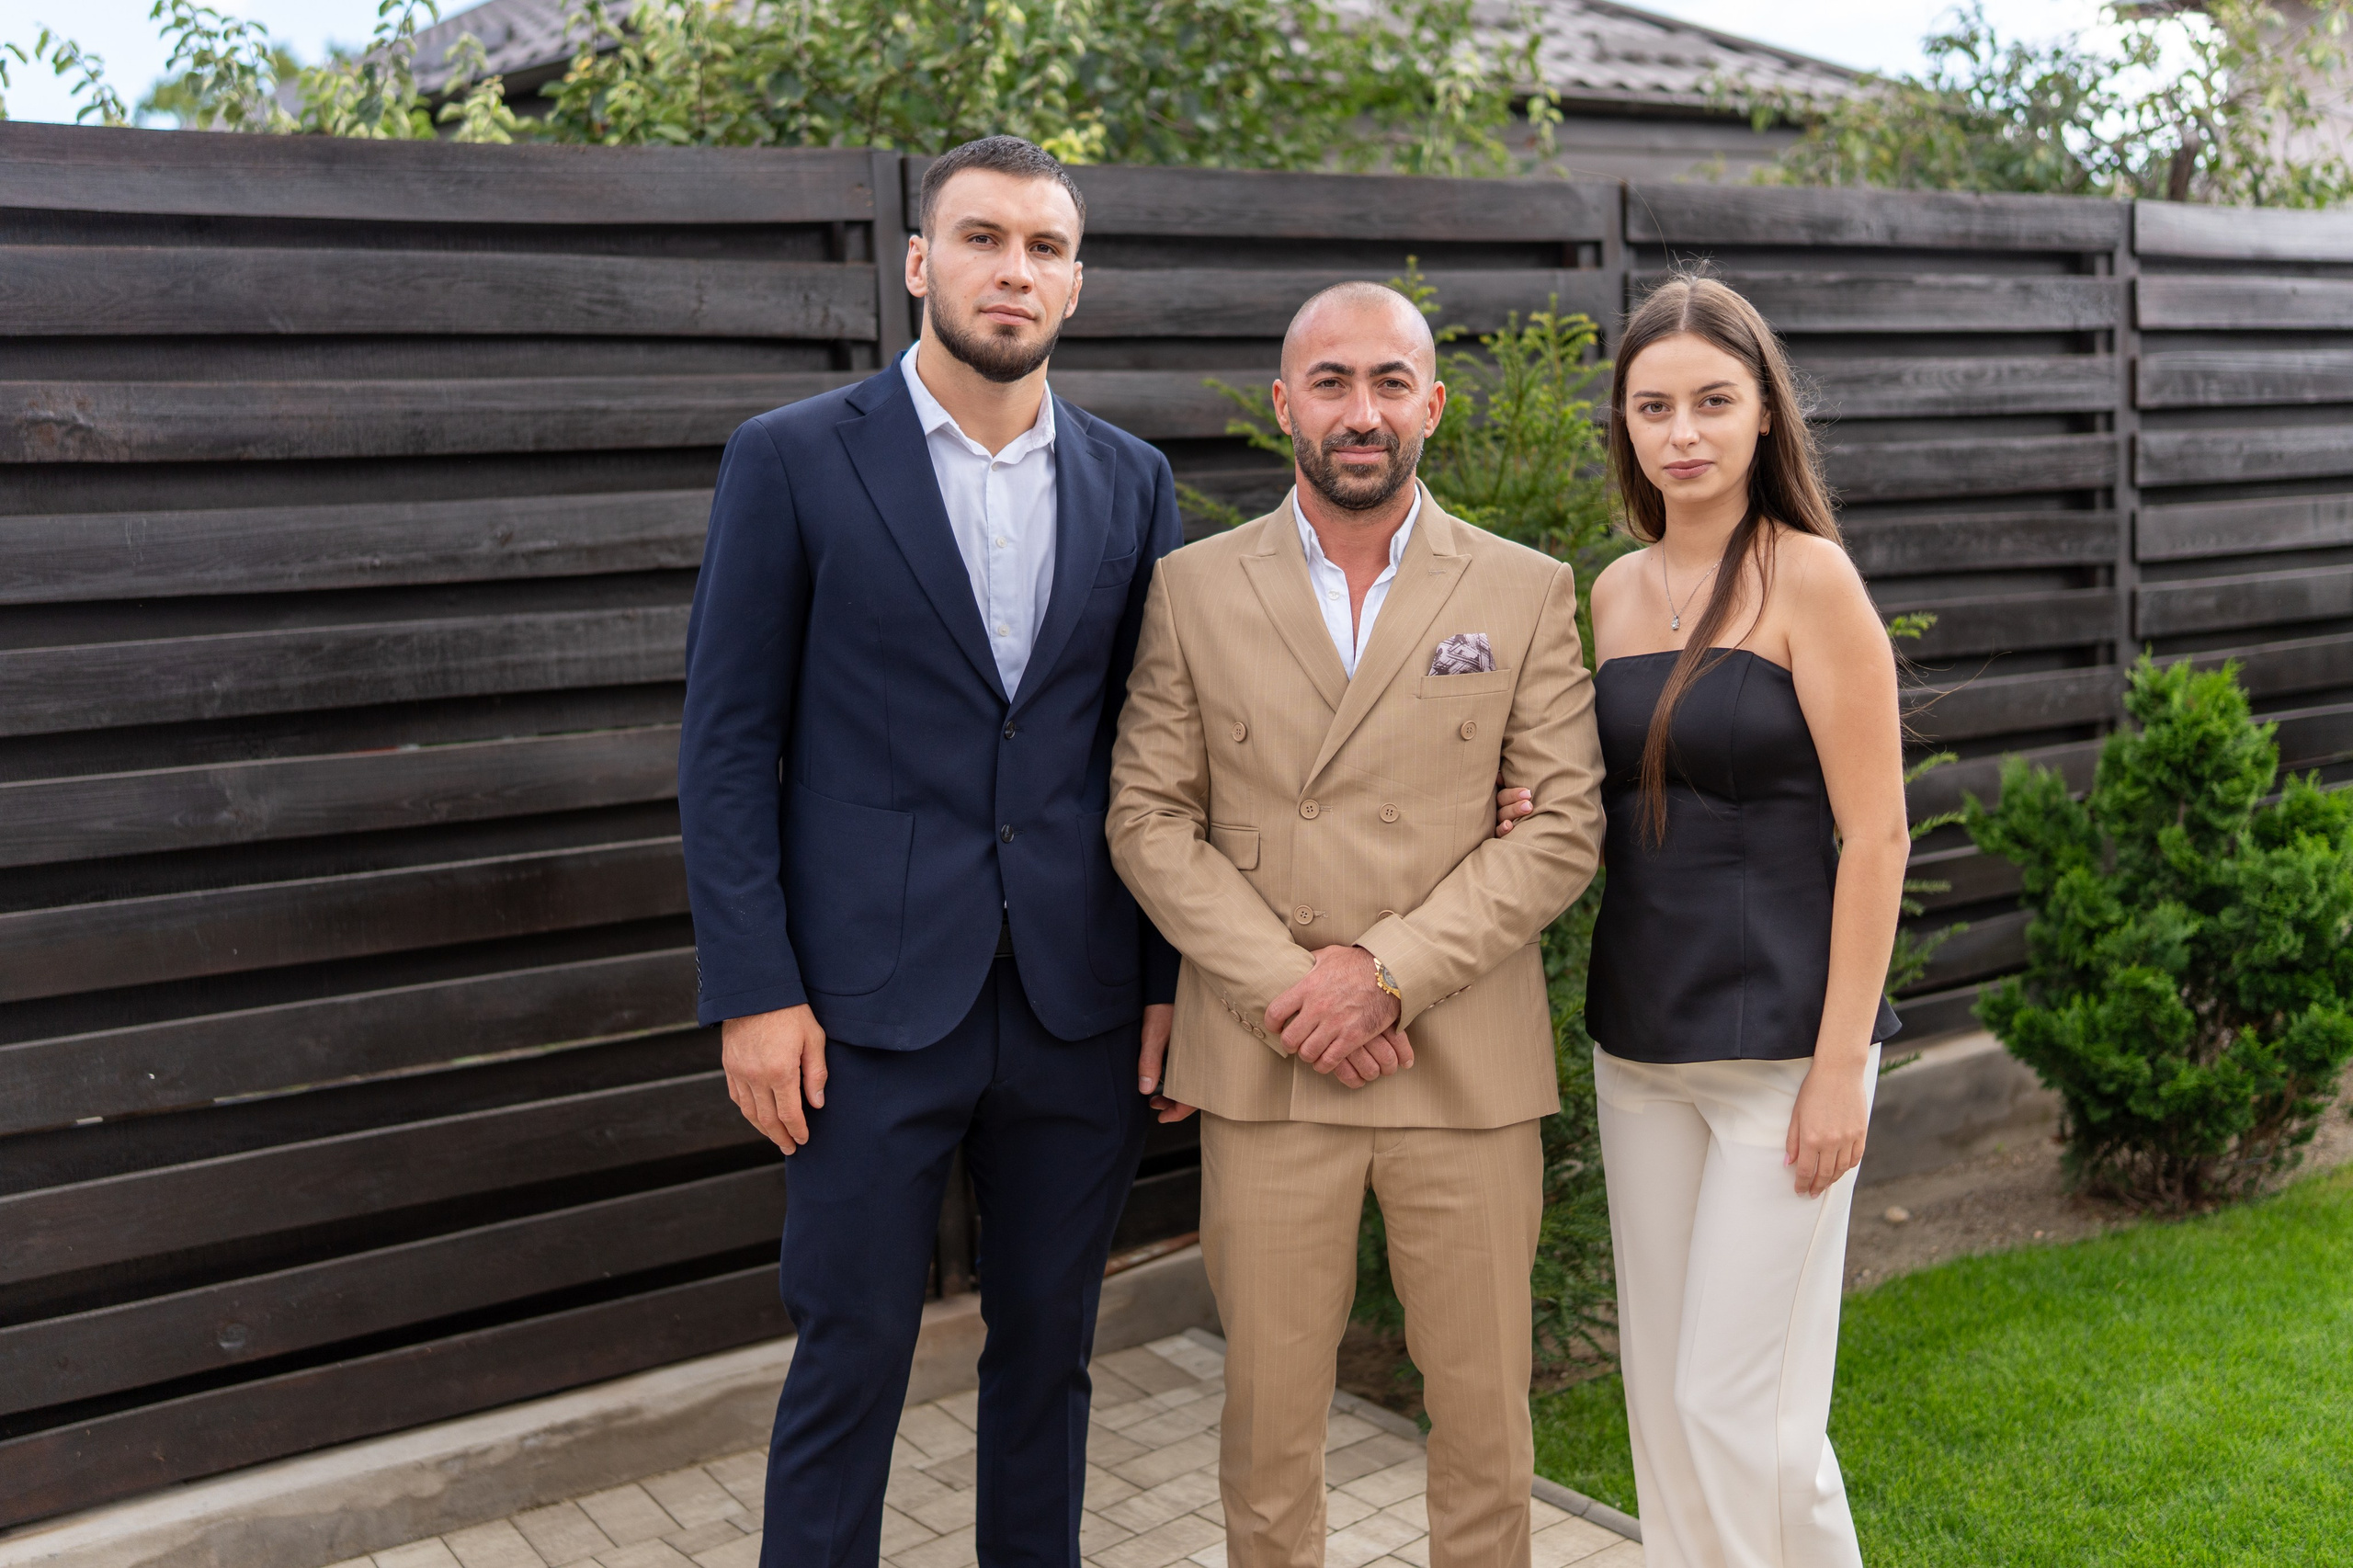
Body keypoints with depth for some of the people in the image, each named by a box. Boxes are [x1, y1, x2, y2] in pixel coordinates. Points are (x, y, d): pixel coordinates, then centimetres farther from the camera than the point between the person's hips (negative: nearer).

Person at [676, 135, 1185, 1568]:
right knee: (852, 1357, 5)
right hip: (876, 1002, -3)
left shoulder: (1130, 481, 8)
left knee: (1049, 1345, 15)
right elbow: (730, 741, -4)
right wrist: (752, 990, -9)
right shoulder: (793, 460, -2)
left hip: (1080, 1005, 3)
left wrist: (1173, 976, 5)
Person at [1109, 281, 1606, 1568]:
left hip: (1465, 1064, 0)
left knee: (1483, 1404, 9)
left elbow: (1563, 823, -2)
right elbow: (1148, 820, 2)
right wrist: (1281, 986, -11)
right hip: (1262, 1069, 0)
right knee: (1269, 1406, 8)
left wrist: (1389, 969, -13)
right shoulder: (1193, 589, 5)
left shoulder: (1527, 591, 4)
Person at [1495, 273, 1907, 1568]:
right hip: (1637, 1034, 6)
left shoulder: (1808, 576, -10)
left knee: (1740, 1405, -3)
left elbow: (1874, 836, -12)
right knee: (1661, 1394, 13)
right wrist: (1538, 818, 0)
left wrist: (1841, 1063, -15)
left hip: (1779, 1038, -6)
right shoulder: (1616, 589, 9)